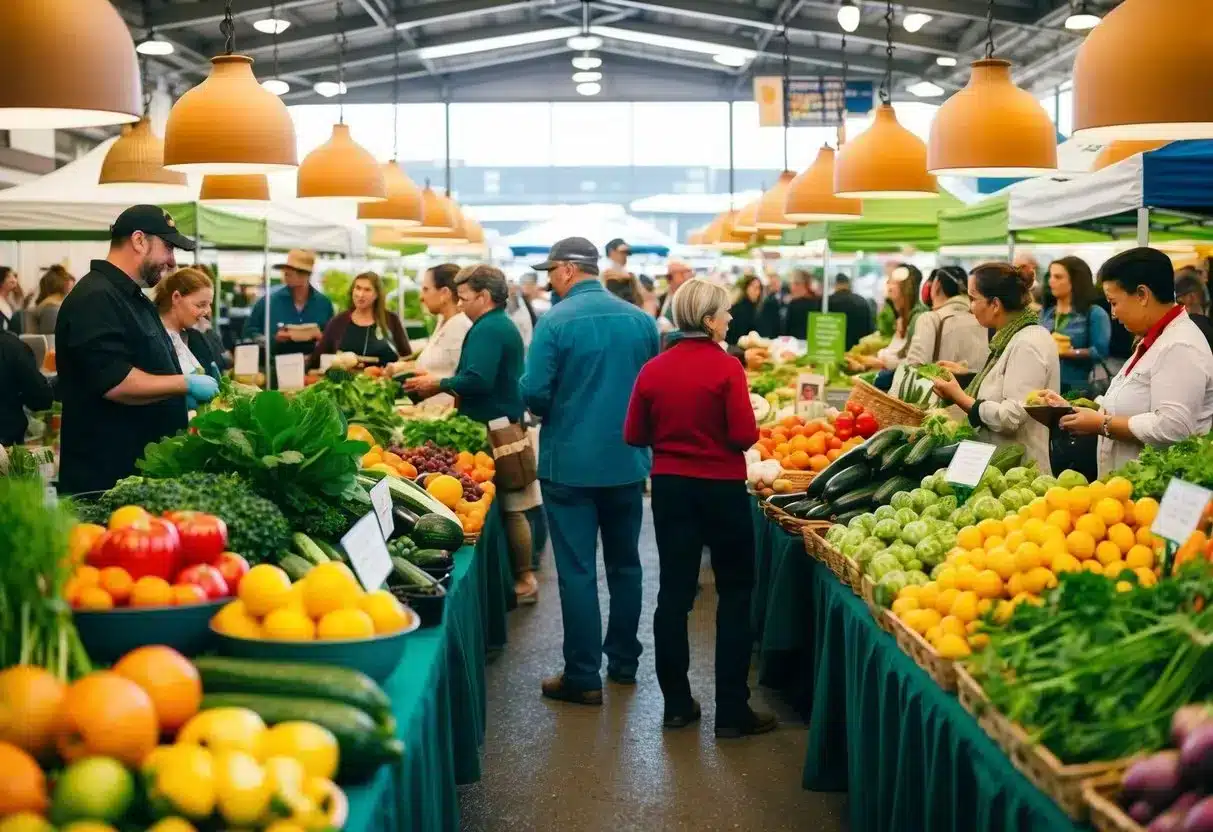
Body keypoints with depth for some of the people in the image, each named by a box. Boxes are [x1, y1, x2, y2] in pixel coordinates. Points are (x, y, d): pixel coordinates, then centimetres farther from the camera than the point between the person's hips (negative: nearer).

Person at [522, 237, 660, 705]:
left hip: (571, 463, -4)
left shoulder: (556, 321, -13)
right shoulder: (640, 320, 0)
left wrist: (556, 409, 6)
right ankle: (623, 662, 28)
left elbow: (534, 394, -15)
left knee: (577, 571, 2)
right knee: (625, 565, 17)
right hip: (628, 461, 5)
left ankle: (583, 678, 5)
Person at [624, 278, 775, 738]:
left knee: (674, 591, 12)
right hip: (721, 488, -4)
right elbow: (744, 436, -17)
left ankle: (676, 703, 18)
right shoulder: (726, 367, -14)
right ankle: (732, 710, 8)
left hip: (669, 486, 4)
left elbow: (634, 435, 1)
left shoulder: (653, 369, -2)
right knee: (735, 593, 8)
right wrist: (716, 435, 4)